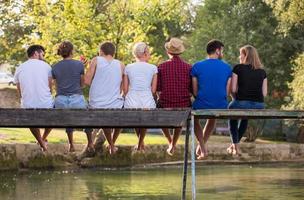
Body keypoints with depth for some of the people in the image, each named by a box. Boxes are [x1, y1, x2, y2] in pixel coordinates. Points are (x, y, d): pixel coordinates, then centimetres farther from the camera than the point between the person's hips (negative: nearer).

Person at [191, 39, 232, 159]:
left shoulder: (197, 66, -5)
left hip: (201, 106, -2)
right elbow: (227, 92, 1)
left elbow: (195, 92, -3)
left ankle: (203, 149, 24)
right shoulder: (227, 67, -1)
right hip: (220, 107, 2)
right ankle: (201, 145, 47)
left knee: (194, 118, 34)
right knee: (212, 117, 39)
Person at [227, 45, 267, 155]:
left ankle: (236, 146, 27)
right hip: (259, 106, 4)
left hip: (242, 103, -4)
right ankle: (235, 144, 45)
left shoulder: (238, 68, 1)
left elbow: (232, 89, -3)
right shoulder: (262, 72, 12)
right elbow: (264, 93, 8)